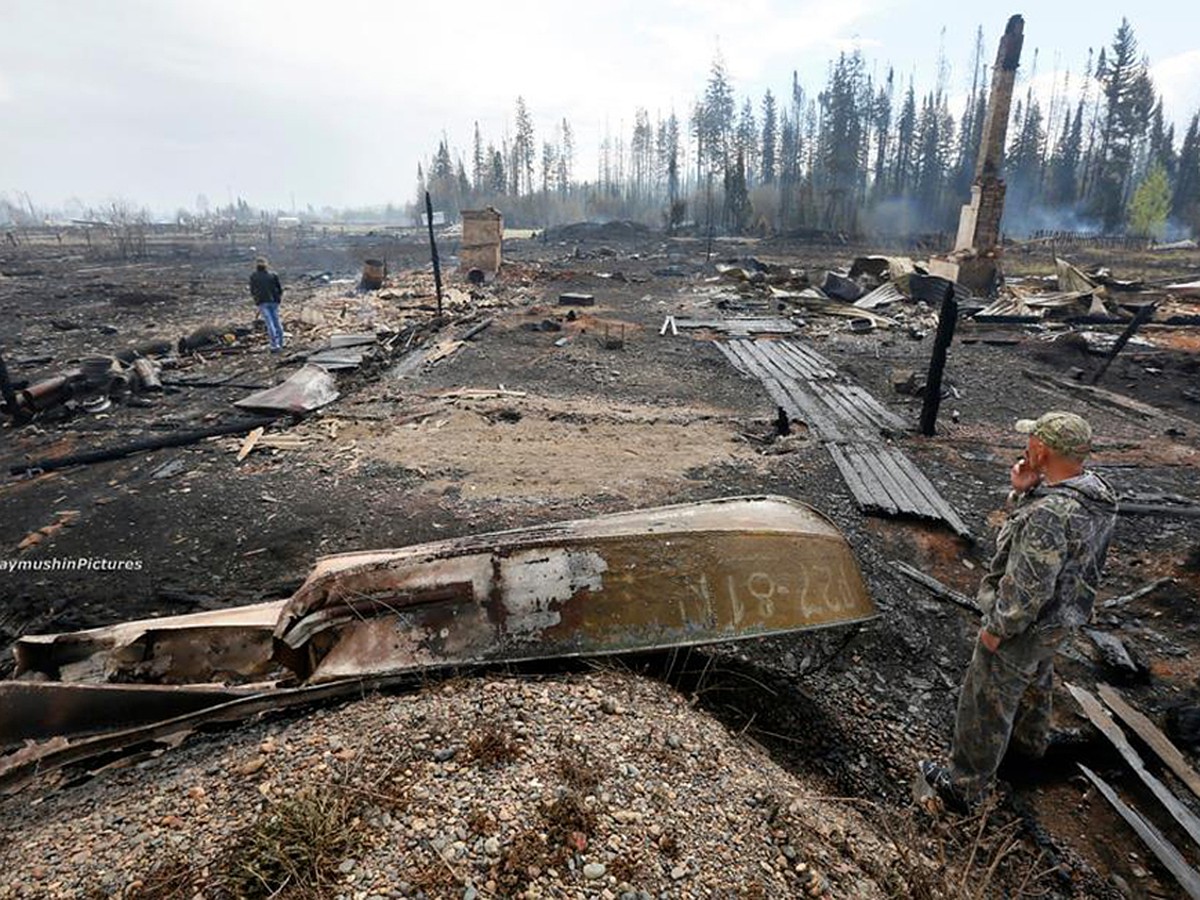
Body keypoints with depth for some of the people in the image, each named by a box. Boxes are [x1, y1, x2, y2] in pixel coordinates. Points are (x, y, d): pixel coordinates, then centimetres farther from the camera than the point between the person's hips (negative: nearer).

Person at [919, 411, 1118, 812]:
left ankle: (965, 787, 22)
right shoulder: (1095, 490, -6)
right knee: (1035, 679, 33)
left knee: (987, 704, 6)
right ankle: (1030, 740, 59)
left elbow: (1029, 587, -30)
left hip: (1024, 625, -9)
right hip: (1061, 617, 9)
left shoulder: (1050, 512, -35)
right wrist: (1024, 493, -9)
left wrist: (996, 628, -17)